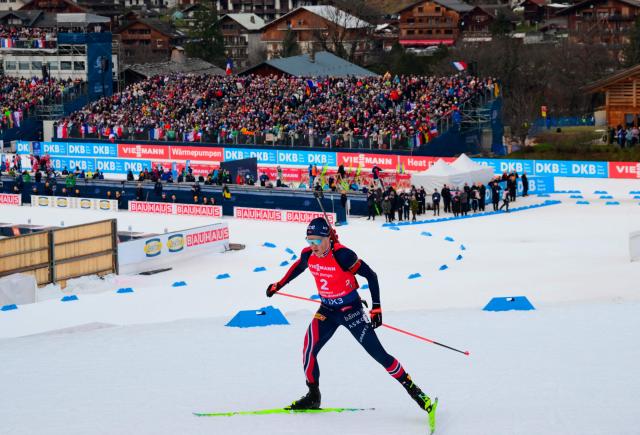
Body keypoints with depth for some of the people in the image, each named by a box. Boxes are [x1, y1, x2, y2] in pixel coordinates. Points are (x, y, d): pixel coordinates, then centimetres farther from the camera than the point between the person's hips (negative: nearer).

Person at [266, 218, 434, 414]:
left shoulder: (342, 255, -27)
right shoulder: (308, 254, -9)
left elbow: (371, 276, -19)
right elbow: (298, 267, 16)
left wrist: (376, 308, -20)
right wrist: (279, 285, 27)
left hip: (350, 309, -5)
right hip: (327, 309, 5)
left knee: (378, 353, -7)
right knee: (309, 350, -11)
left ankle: (412, 388, 7)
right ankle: (313, 396, 8)